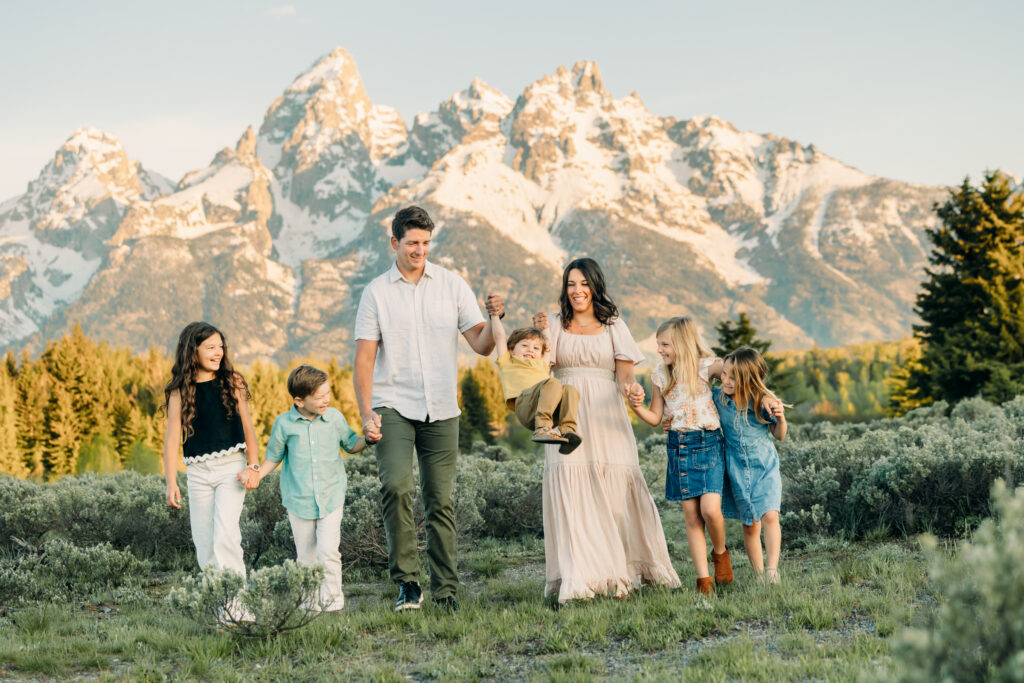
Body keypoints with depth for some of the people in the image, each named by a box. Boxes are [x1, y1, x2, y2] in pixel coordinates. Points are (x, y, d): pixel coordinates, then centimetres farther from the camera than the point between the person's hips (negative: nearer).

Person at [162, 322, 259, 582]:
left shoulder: (232, 382, 5)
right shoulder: (180, 391, 3)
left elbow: (247, 426, 10)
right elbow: (172, 438, 2)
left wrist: (253, 467, 0)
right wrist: (171, 483, -6)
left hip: (231, 465, -2)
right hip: (197, 471, 2)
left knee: (224, 536, -16)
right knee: (204, 543, 3)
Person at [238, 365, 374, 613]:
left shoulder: (335, 418, -1)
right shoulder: (284, 423, -4)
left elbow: (350, 444, 16)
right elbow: (274, 456, 10)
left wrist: (367, 439, -3)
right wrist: (257, 474, -5)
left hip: (331, 498, 0)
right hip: (299, 501, 0)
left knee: (328, 552, -13)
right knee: (306, 558, 6)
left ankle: (333, 602, 2)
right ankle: (311, 604, 20)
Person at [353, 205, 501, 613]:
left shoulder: (452, 285, 7)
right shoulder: (377, 292, 4)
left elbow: (481, 345, 4)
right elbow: (364, 358, 2)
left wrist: (494, 320, -18)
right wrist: (366, 413, -9)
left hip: (441, 409, 2)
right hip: (394, 406, -2)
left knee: (441, 501, 2)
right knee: (396, 486, -22)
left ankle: (445, 592, 10)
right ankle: (407, 581, -14)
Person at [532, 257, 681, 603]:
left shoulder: (613, 326, 14)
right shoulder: (555, 325, 14)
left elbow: (625, 373, 6)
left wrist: (629, 388, -16)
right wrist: (541, 335, -14)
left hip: (605, 418, 0)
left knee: (615, 487, -8)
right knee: (570, 490, -11)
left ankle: (621, 570, 5)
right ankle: (578, 578, -13)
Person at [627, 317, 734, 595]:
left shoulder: (705, 366, -5)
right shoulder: (660, 375, 8)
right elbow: (655, 417, 12)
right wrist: (638, 407, -8)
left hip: (708, 443, -4)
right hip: (679, 446, 4)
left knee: (710, 509, -17)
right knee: (691, 516, 1)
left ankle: (720, 552, 14)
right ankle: (703, 579, 6)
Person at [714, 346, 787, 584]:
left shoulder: (764, 401, -10)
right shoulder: (718, 397, -5)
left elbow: (779, 435, 1)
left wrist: (780, 417, -18)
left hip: (765, 466, -2)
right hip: (737, 470, 2)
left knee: (769, 515, -19)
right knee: (749, 525, 5)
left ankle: (772, 569, -17)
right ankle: (759, 575, 13)